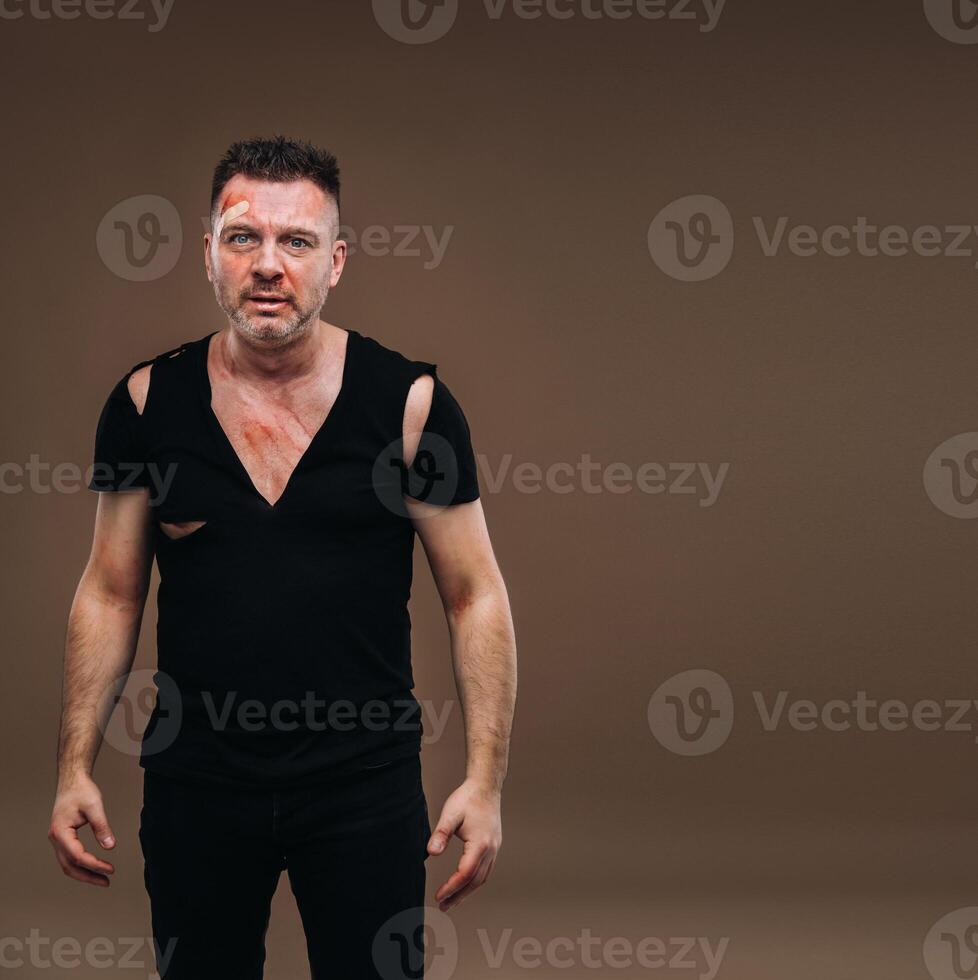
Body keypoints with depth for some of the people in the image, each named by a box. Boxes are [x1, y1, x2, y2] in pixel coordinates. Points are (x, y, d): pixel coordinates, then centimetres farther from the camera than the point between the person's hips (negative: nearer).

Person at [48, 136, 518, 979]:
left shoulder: (408, 399, -5)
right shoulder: (149, 403, 0)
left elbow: (476, 597, -2)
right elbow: (110, 594, 7)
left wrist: (485, 781, -8)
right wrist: (76, 767, 2)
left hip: (365, 785, -2)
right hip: (196, 783, 2)